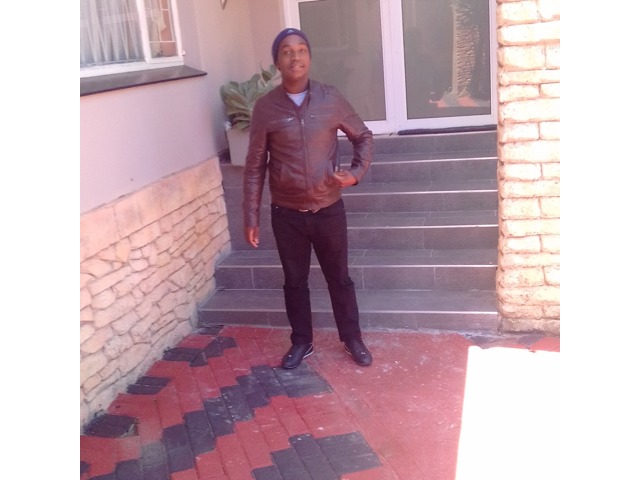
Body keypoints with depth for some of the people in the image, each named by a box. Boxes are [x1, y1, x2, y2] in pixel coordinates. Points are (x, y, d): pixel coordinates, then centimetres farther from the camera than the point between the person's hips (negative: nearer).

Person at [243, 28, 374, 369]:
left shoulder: (331, 98, -5)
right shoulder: (265, 107, -7)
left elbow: (363, 137, 8)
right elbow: (255, 166, -2)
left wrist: (356, 172, -9)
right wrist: (251, 217, -3)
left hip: (329, 209, 0)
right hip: (286, 213, 0)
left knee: (339, 278, 13)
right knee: (295, 281, 14)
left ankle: (352, 339, 32)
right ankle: (301, 342, 33)